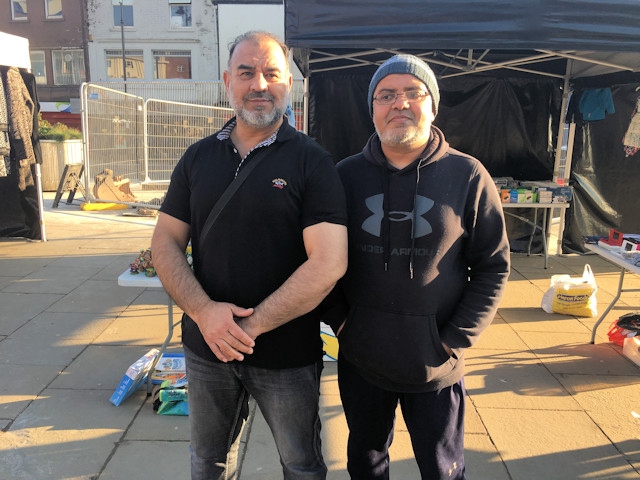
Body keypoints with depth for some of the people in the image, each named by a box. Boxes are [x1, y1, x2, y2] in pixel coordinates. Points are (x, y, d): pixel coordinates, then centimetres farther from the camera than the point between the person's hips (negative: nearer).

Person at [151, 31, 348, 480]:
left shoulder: (312, 161, -10)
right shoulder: (198, 157, 3)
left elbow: (328, 262, -19)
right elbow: (166, 242, 2)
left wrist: (250, 325, -19)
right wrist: (204, 311, -15)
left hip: (287, 354, -3)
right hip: (206, 348, 4)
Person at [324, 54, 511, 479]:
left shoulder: (468, 176, -8)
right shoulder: (346, 175, -2)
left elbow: (493, 266, -5)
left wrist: (455, 340, -10)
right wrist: (339, 321, -4)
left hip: (435, 366, -1)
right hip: (360, 363, 2)